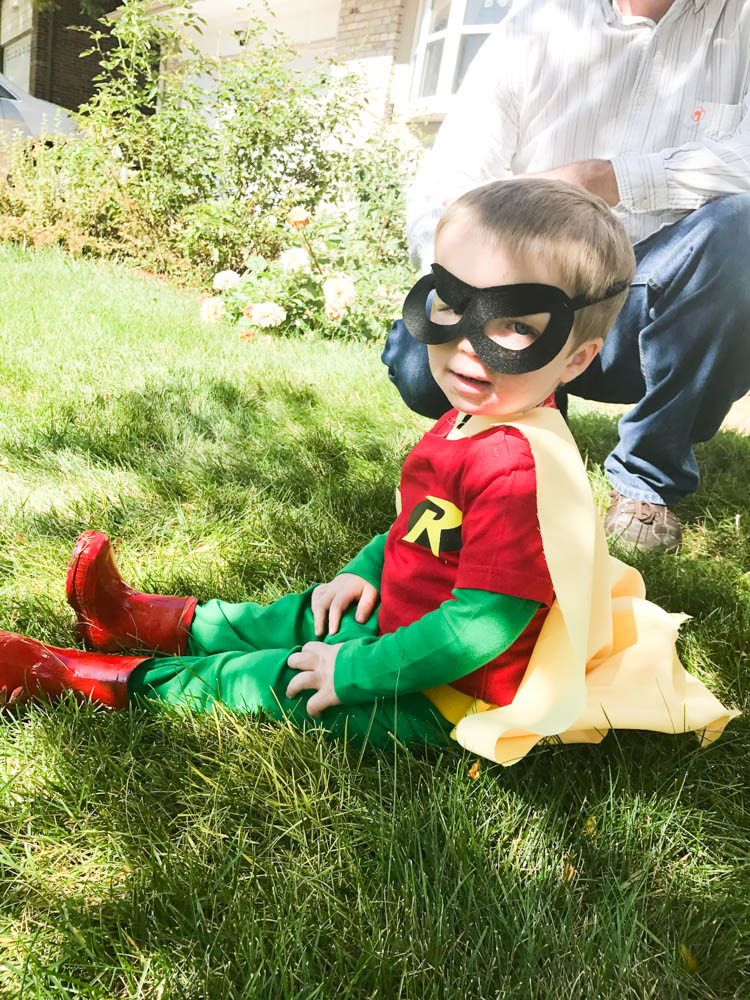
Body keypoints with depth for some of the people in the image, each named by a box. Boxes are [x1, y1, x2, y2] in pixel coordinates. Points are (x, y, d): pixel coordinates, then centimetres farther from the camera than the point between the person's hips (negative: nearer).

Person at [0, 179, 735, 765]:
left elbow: (477, 628, -33)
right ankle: (135, 618, 30)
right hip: (403, 617, 9)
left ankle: (82, 675, 10)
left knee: (276, 681, -4)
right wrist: (366, 571, 4)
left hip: (445, 699, -9)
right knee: (296, 619, 15)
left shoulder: (519, 470, -35)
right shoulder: (475, 423, -2)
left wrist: (356, 670, -24)